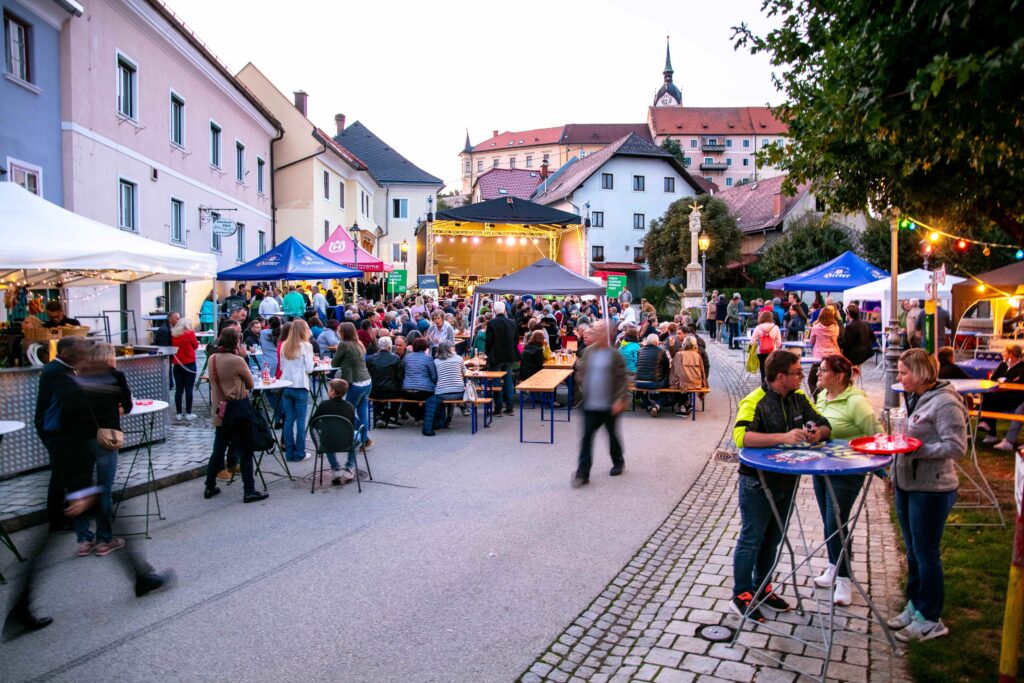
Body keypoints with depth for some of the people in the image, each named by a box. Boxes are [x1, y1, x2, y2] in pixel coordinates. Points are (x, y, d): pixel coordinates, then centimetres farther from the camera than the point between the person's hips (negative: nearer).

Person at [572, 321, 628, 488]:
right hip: (590, 404, 3)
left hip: (610, 405, -2)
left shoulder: (614, 355, -9)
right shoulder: (587, 352, 2)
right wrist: (583, 388, 2)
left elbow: (622, 379, -9)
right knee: (587, 437, -1)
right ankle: (582, 473, 1)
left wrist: (620, 400, -15)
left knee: (612, 435, 15)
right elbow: (580, 372, 14)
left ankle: (618, 462, 39)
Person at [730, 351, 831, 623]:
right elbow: (741, 436, -34)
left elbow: (825, 425, 9)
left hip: (787, 480, 7)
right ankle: (741, 595, 17)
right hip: (757, 482, -7)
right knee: (751, 539, 4)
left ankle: (761, 589, 35)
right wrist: (784, 437, -39)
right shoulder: (755, 401, -19)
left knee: (772, 538, 19)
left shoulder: (798, 398, 3)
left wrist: (818, 433, -15)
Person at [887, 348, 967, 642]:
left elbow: (956, 448, -20)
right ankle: (914, 606, 32)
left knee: (926, 553, 3)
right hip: (907, 484, 9)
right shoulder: (914, 398, 9)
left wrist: (916, 449, -25)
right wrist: (896, 474, 13)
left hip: (931, 490, -8)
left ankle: (930, 620, 17)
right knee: (913, 551, 18)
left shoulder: (945, 403, -18)